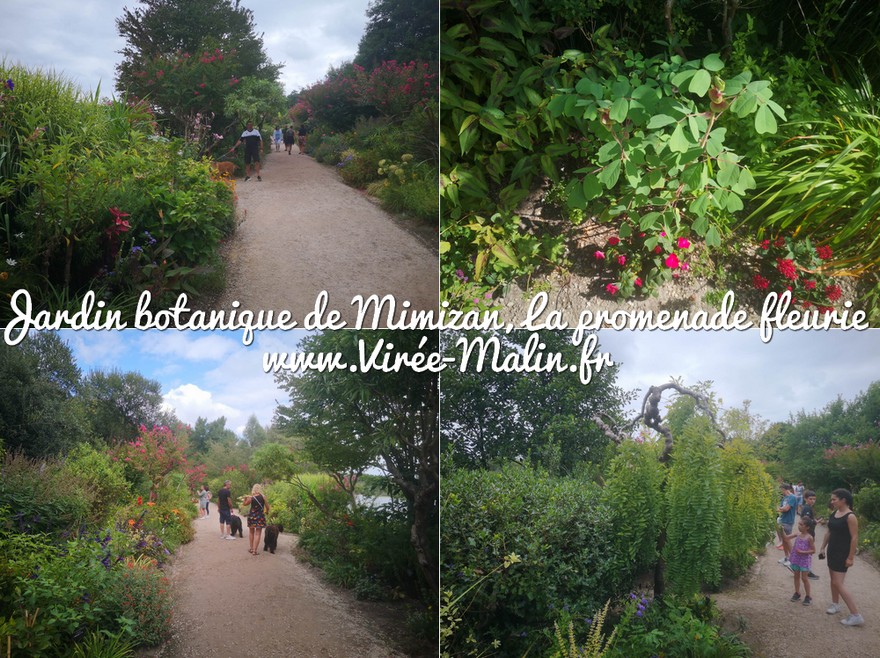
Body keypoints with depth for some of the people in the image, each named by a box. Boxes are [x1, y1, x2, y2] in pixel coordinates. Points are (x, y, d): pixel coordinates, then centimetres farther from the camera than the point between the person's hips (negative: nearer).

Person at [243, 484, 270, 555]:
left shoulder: (251, 497, -6)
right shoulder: (263, 497, -7)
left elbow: (245, 503, 10)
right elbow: (267, 506, -1)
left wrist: (245, 498, 22)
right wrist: (267, 512, 18)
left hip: (252, 516, 2)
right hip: (260, 517, -1)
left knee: (251, 532, 19)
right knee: (257, 533, -1)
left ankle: (251, 548, 26)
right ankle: (255, 550, -6)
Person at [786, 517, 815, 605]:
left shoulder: (809, 538, -15)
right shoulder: (797, 534, -1)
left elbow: (813, 550, -12)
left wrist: (802, 552, -21)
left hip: (804, 559, -5)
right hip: (796, 558, 5)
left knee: (804, 578, 1)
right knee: (796, 576, 15)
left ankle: (808, 596, 13)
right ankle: (797, 593, 28)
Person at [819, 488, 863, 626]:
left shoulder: (850, 517, -19)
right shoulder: (834, 514, 5)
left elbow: (854, 538, -19)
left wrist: (850, 557, -20)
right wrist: (823, 548, 16)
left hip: (843, 554, -8)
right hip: (832, 551, 8)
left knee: (838, 583, -11)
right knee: (833, 580, 19)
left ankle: (856, 616, -9)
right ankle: (835, 604, 37)